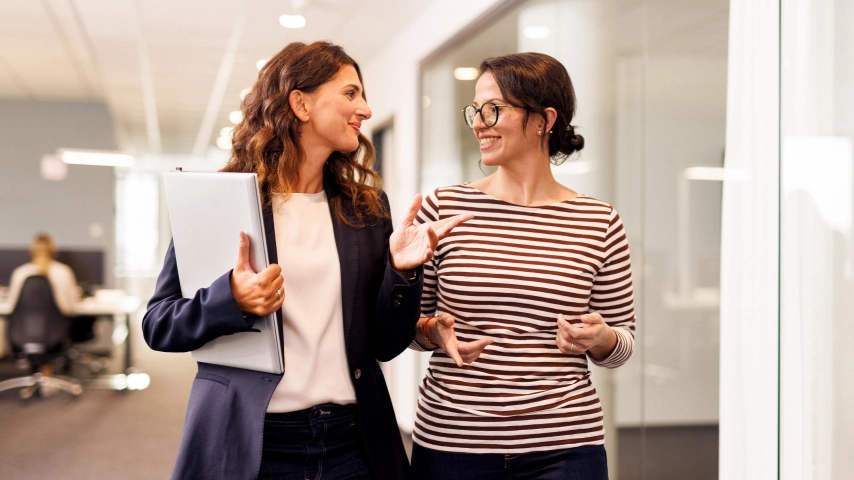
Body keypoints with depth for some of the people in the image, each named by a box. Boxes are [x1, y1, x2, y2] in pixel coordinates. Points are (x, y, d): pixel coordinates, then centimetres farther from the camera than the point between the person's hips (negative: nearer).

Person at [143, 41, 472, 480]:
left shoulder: (367, 206, 7)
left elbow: (385, 344, 7)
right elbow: (157, 325, -3)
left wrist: (402, 271, -10)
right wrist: (233, 298, -20)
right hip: (245, 444, -3)